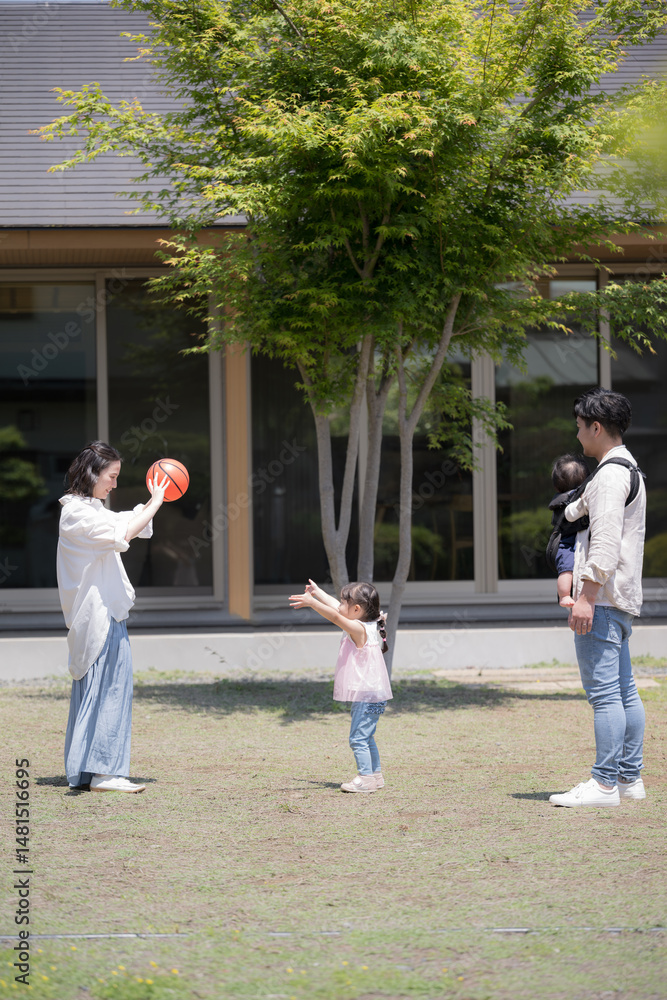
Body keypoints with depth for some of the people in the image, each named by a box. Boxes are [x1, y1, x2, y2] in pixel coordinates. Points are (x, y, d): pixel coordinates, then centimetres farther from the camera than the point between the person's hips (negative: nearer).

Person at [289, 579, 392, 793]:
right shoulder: (364, 627, 10)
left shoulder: (359, 629, -19)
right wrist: (317, 592, 31)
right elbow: (335, 607, 22)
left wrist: (312, 602, -40)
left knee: (358, 738, -10)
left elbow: (335, 616, -33)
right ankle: (376, 775, 28)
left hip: (367, 696, -11)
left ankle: (366, 778, -10)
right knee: (366, 738, 20)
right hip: (370, 695, 11)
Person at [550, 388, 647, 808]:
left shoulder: (612, 472, -14)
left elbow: (607, 541, -22)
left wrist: (586, 596, -25)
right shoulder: (629, 468, 19)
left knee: (604, 691, -11)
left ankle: (605, 784, -12)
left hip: (602, 598, -11)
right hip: (622, 599, 11)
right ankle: (630, 777, 15)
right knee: (624, 690, 12)